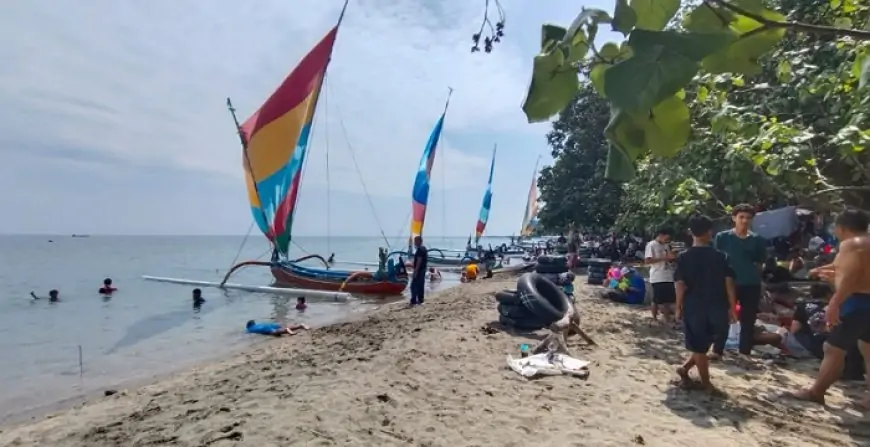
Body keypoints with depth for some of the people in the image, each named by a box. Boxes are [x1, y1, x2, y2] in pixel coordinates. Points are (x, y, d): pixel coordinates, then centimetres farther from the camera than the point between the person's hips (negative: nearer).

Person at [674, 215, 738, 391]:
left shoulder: (684, 257, -6)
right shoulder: (721, 256, -2)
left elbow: (680, 285, -9)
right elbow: (729, 283, -4)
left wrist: (679, 307, 1)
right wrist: (732, 307, 4)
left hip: (693, 307, -1)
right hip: (717, 308, 1)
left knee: (699, 346, 11)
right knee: (704, 344, 21)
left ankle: (706, 382, 20)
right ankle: (685, 368, 22)